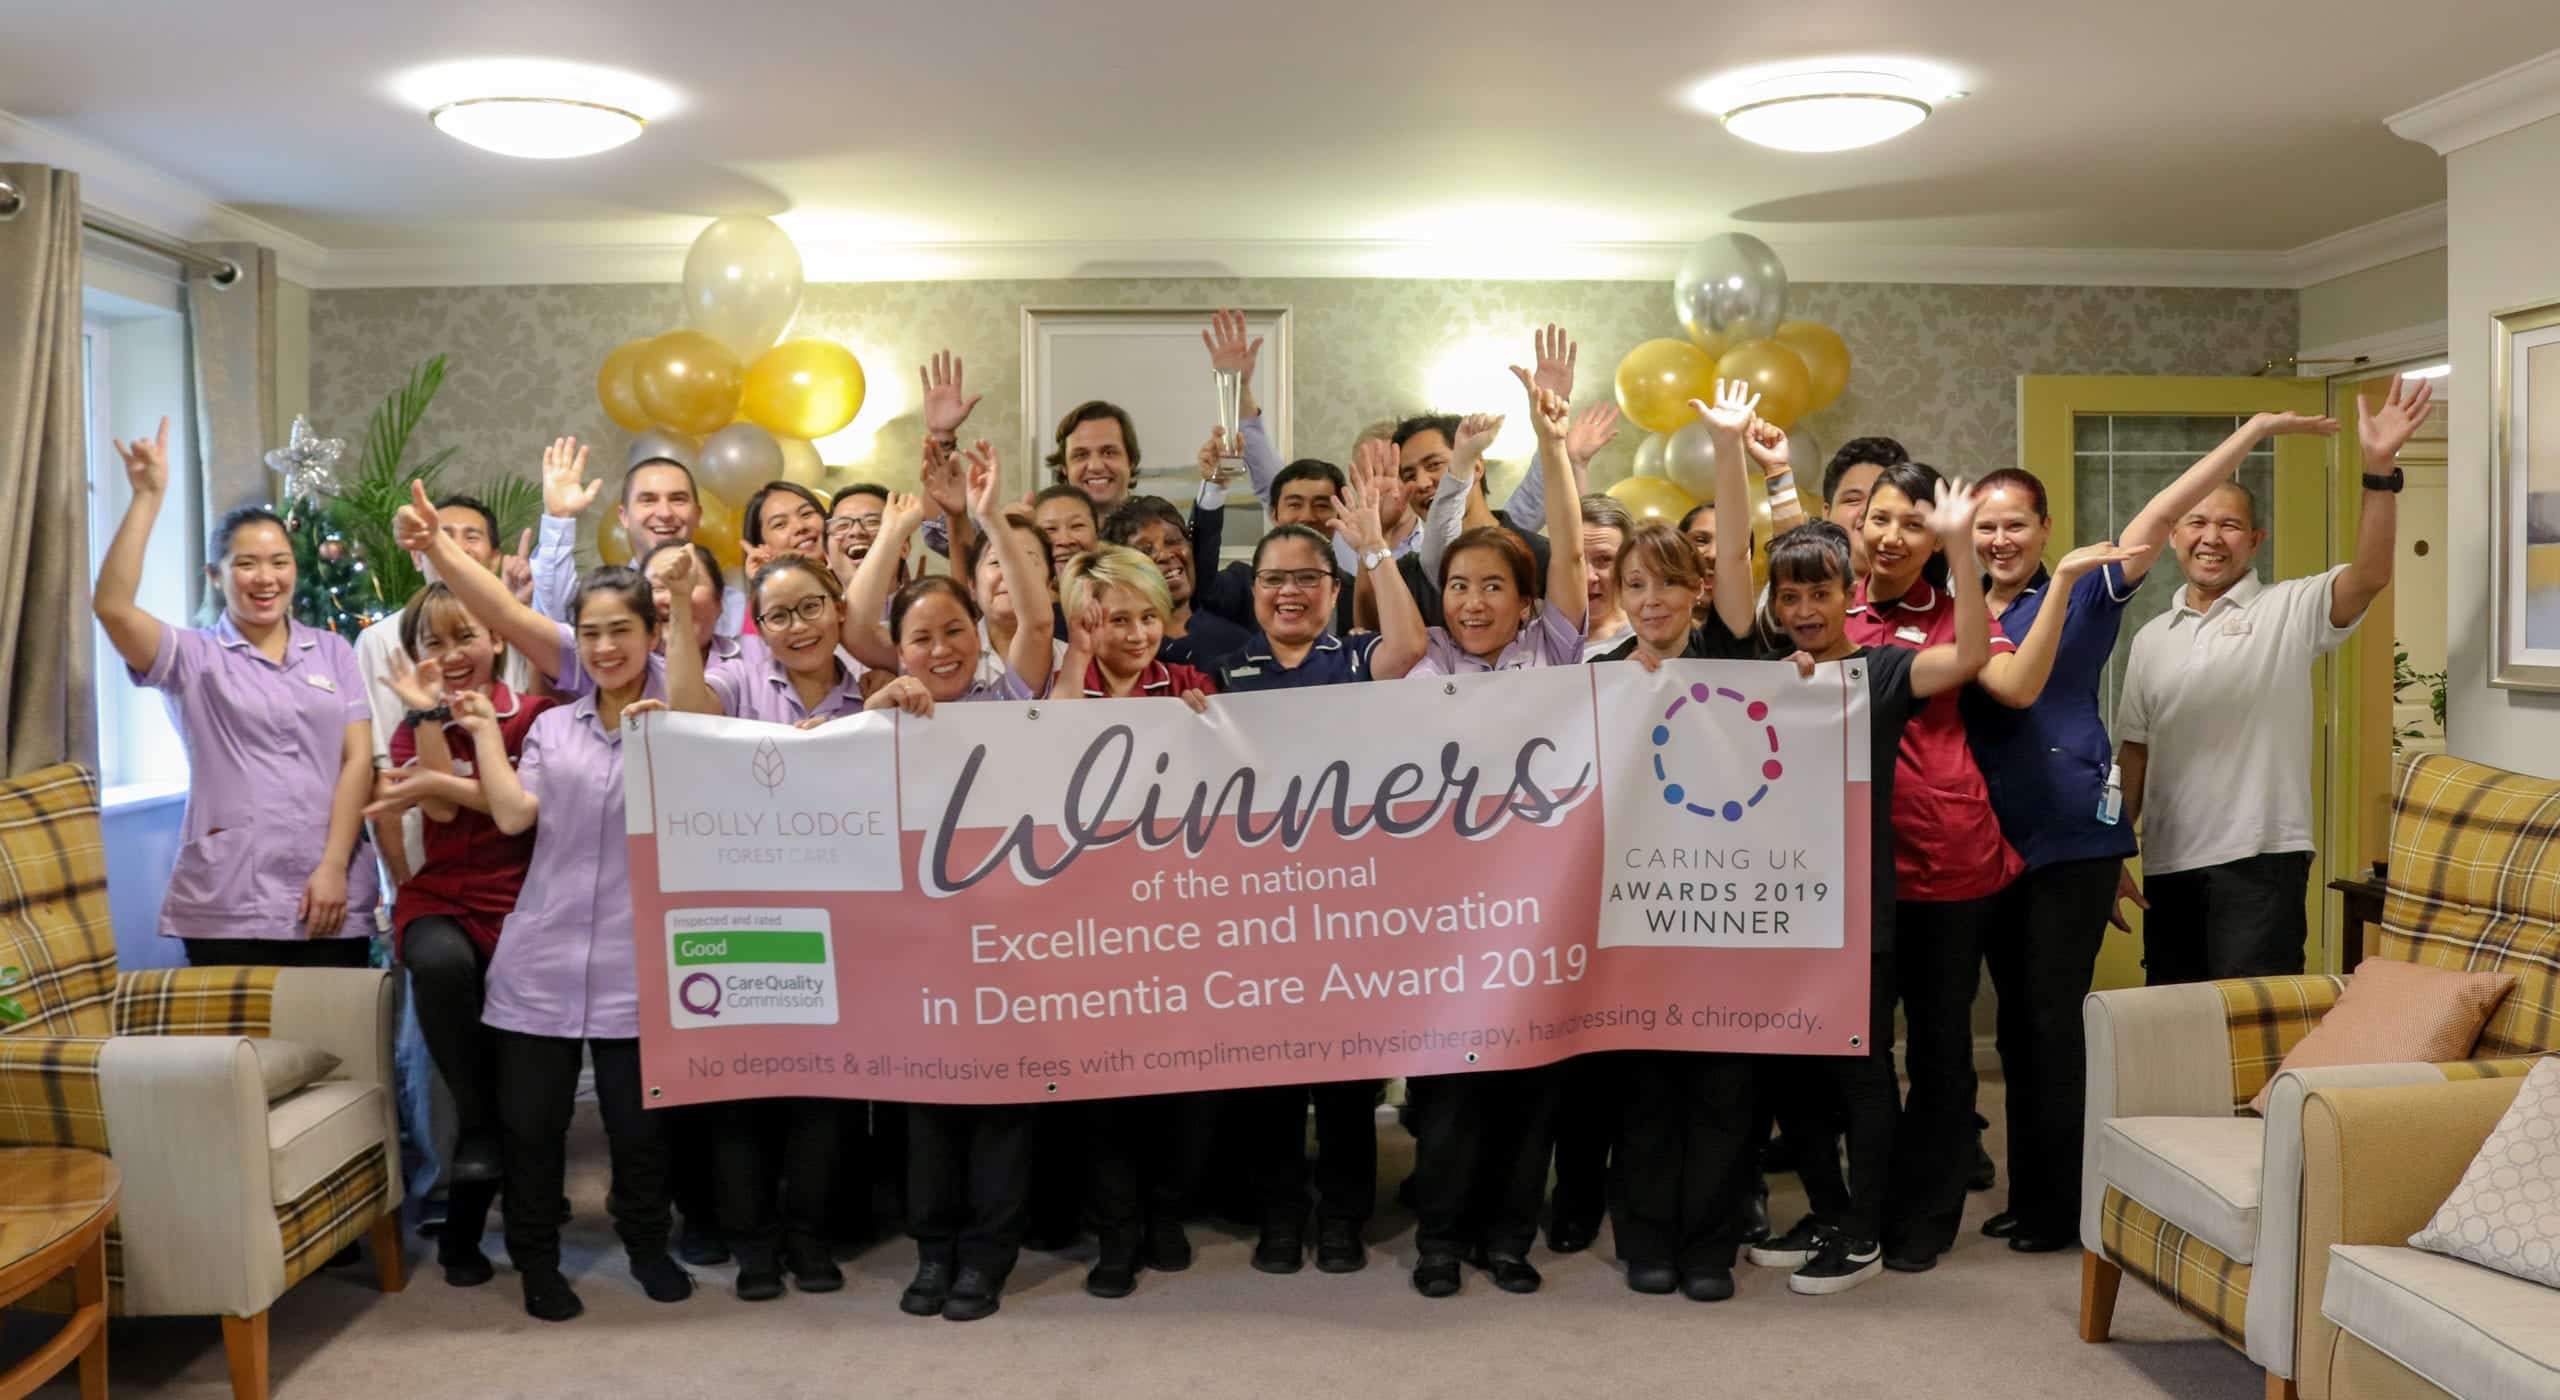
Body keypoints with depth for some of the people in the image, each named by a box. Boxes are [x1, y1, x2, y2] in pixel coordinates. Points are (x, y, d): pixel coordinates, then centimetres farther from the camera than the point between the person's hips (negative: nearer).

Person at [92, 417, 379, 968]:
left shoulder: (333, 652, 11)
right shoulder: (194, 656, 5)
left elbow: (358, 759, 4)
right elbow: (112, 607, -13)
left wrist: (334, 867, -5)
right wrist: (149, 497, -14)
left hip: (333, 899, 2)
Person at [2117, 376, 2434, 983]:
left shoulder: (2288, 611, 0)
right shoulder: (2152, 639, 13)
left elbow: (2370, 574, -19)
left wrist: (2380, 467, -29)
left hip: (2259, 859, -5)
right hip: (2168, 865, 5)